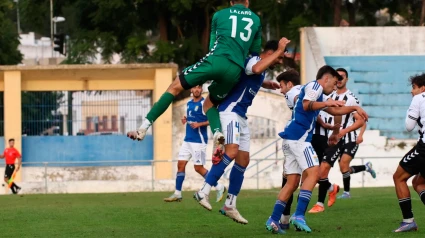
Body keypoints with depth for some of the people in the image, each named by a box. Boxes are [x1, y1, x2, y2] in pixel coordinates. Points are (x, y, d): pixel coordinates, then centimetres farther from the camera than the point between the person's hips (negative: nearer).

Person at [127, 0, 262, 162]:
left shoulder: (219, 15, 20)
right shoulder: (255, 19, 21)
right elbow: (256, 52, 25)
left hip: (216, 60, -2)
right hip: (235, 70, 2)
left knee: (175, 87, 8)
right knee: (209, 103, 22)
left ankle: (143, 128, -2)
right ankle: (218, 133, -10)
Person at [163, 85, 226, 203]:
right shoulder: (189, 103, 13)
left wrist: (200, 124, -22)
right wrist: (185, 120, 6)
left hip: (199, 140, -7)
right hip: (187, 140, 7)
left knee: (198, 168, -5)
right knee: (181, 164, 1)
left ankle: (219, 187, 9)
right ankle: (177, 194, 3)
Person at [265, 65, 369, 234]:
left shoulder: (316, 91, 30)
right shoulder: (314, 85, -1)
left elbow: (335, 111, 41)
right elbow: (306, 105, -20)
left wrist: (354, 108, 36)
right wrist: (326, 103, -27)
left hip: (290, 138, 10)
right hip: (298, 136, -10)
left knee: (292, 182, 8)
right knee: (313, 173, -15)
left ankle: (273, 220, 3)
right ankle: (299, 215, -25)